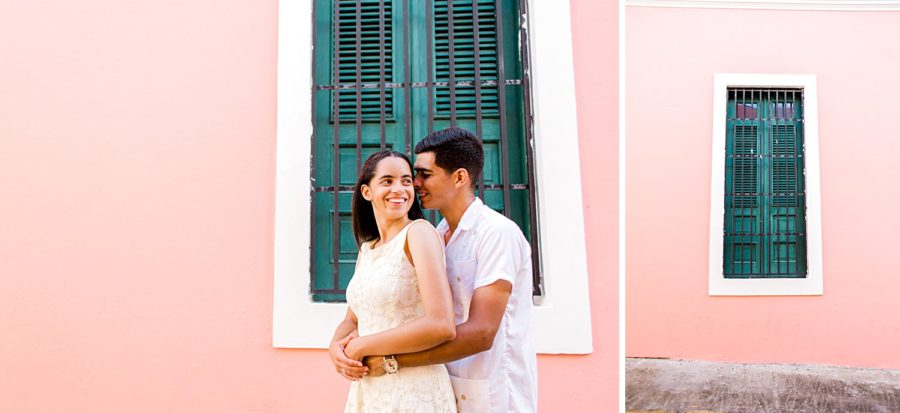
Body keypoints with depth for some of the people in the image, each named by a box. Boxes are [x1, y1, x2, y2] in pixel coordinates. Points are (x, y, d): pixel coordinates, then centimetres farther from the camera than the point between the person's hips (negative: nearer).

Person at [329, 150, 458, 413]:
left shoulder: (419, 232, -12)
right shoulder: (367, 249, 9)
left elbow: (441, 325, -23)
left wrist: (360, 347, -14)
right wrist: (337, 347, -8)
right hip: (366, 391, 7)